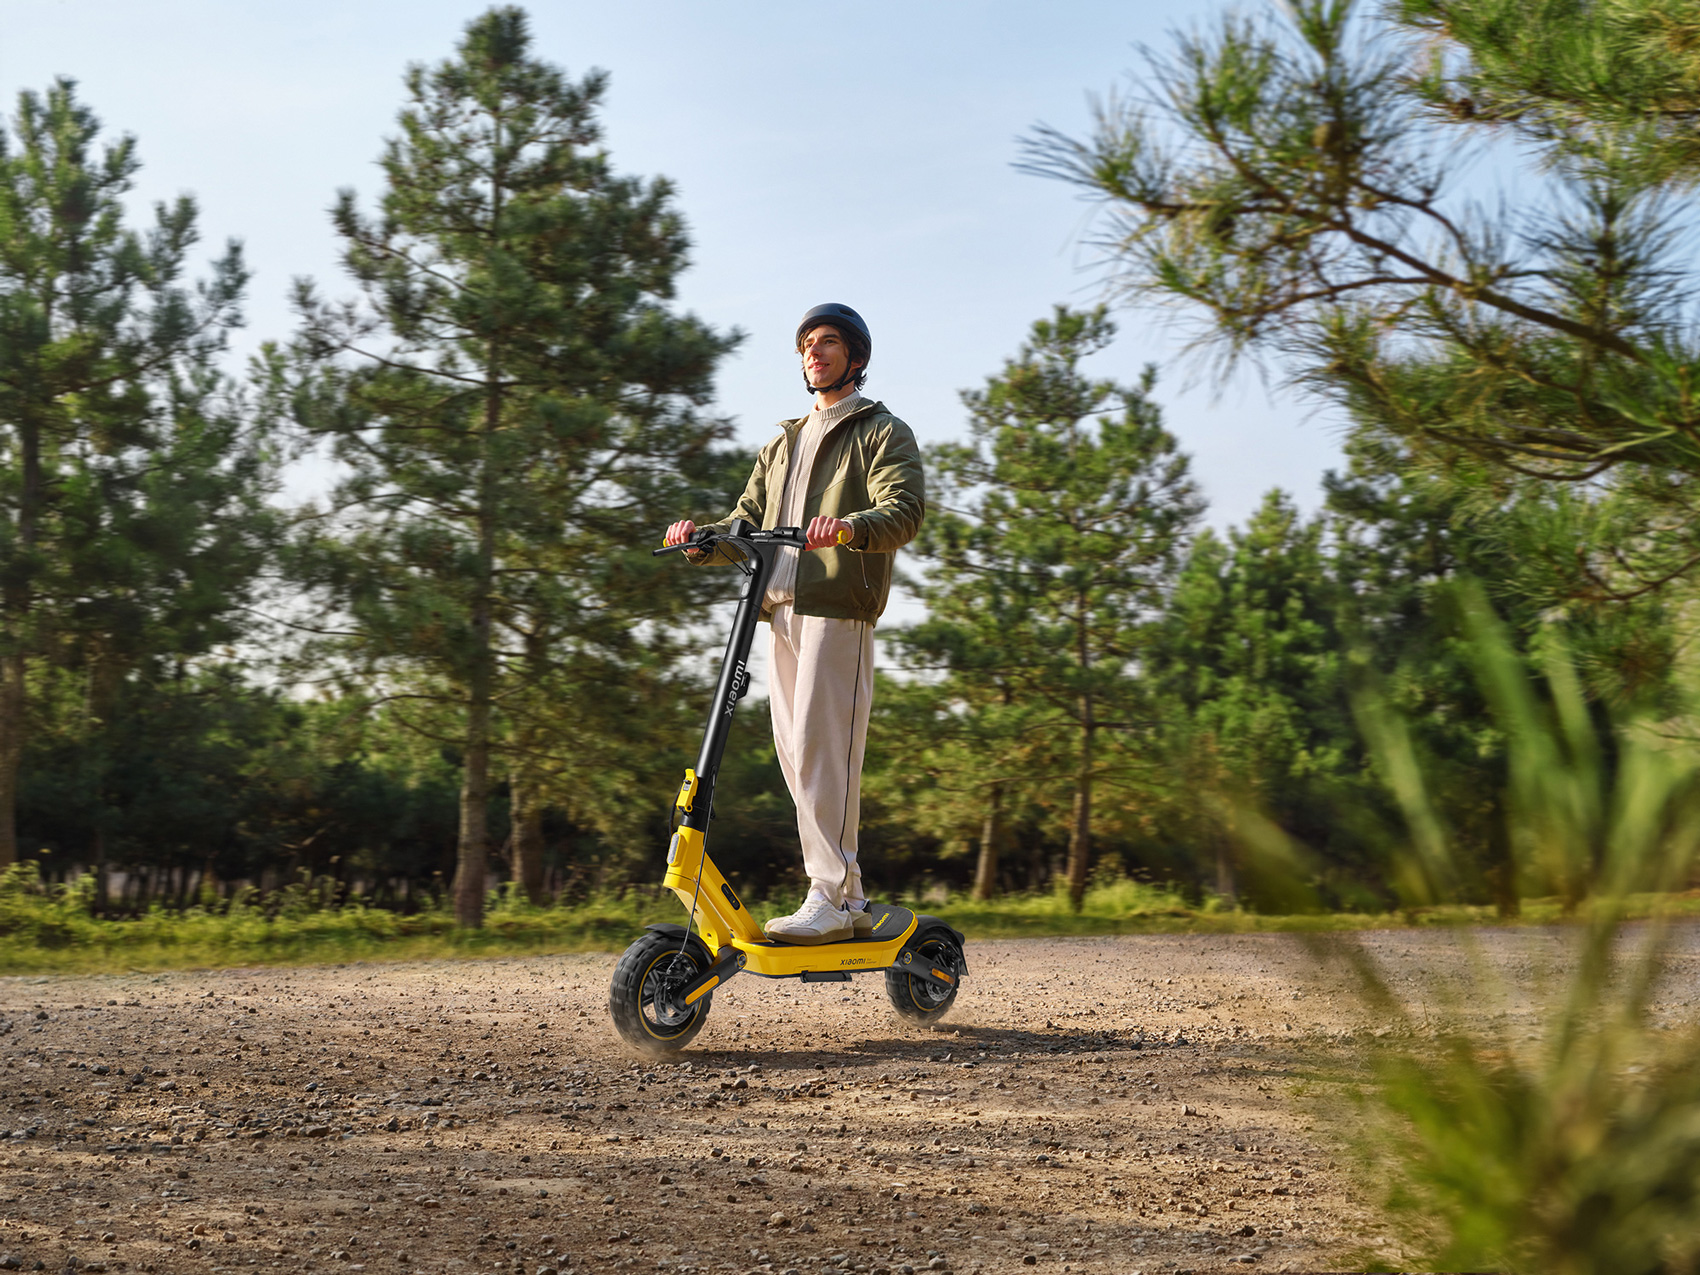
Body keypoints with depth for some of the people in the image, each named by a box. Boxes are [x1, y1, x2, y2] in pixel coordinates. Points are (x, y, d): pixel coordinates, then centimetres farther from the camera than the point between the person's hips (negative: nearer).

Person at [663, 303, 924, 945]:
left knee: (821, 749, -15)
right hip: (781, 609, 7)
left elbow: (904, 509, -10)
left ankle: (832, 898, -14)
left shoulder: (883, 432, 8)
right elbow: (747, 522, 24)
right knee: (796, 751, 3)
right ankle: (849, 900, 8)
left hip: (839, 608, -7)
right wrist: (701, 537, 1)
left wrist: (850, 525, -31)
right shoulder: (781, 445, 30)